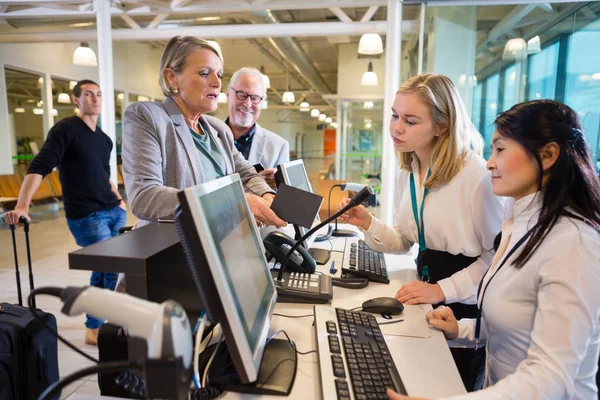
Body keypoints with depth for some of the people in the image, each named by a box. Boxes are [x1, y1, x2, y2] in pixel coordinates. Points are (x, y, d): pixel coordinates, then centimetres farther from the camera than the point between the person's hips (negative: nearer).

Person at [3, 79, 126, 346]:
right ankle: (94, 330, 11)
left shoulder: (104, 139, 14)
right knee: (115, 270, -8)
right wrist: (22, 206, -28)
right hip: (86, 216, -7)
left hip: (113, 212, 7)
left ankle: (98, 323, 30)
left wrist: (118, 200, 19)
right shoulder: (66, 128, -8)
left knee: (104, 269, 13)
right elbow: (39, 167, -18)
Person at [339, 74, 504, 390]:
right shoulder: (406, 172, -2)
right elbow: (405, 242, 4)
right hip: (428, 295, 6)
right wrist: (368, 224, -13)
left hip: (468, 305, -6)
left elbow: (497, 254, -19)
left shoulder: (476, 175, -25)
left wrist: (444, 290, -24)